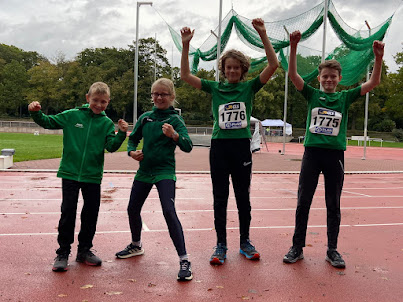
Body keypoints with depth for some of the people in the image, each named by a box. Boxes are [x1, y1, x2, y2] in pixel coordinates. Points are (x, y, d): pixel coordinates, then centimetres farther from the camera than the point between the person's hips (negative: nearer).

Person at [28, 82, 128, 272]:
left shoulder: (107, 123, 3)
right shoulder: (72, 115, 1)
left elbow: (111, 146, -7)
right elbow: (48, 122, 6)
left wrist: (121, 134, -23)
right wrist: (36, 113, -12)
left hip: (93, 176, 2)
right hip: (70, 173, -1)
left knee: (91, 213, 8)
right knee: (68, 211, 0)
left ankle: (84, 250, 25)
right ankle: (63, 252, 13)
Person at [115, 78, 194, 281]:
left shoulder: (175, 119, -7)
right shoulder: (145, 117, 7)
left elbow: (188, 147, -18)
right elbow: (133, 138, 19)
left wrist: (174, 135, -37)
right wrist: (132, 151, -2)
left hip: (164, 172, -6)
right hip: (144, 171, 6)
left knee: (169, 211, -19)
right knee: (133, 209, 15)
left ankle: (184, 260, -12)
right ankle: (136, 246, 42)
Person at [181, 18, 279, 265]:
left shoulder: (250, 87, 3)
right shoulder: (215, 88, 7)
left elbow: (273, 65, -7)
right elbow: (185, 75, 0)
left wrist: (263, 35, -15)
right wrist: (186, 45, -9)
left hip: (242, 147, 0)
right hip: (219, 147, 1)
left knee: (243, 197, 9)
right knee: (220, 198, 5)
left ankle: (245, 242, 24)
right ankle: (221, 246, 15)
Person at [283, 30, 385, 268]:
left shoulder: (345, 97, 9)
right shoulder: (312, 94, 7)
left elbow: (373, 83, 1)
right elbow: (293, 75, -4)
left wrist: (378, 57, -13)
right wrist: (294, 48, -16)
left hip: (335, 154, 1)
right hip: (312, 152, 0)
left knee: (334, 205, 7)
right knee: (303, 202, 3)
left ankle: (332, 250, 19)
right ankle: (297, 248, 14)